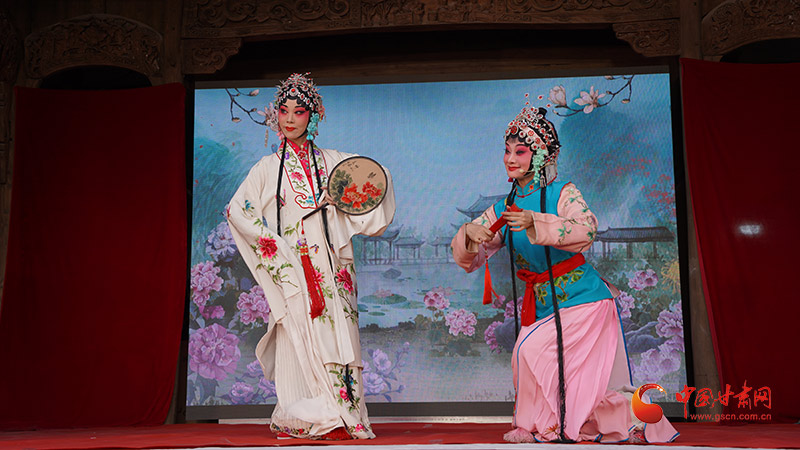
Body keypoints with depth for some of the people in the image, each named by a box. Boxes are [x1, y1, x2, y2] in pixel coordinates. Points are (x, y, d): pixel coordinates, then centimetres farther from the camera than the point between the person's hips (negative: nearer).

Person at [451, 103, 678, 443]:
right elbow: (468, 259, 4)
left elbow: (585, 231, -28)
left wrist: (535, 222, -41)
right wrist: (468, 233, -19)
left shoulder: (563, 194, -8)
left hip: (582, 298, -5)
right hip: (541, 306, 5)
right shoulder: (503, 209, 7)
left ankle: (542, 427, 7)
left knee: (532, 351, -15)